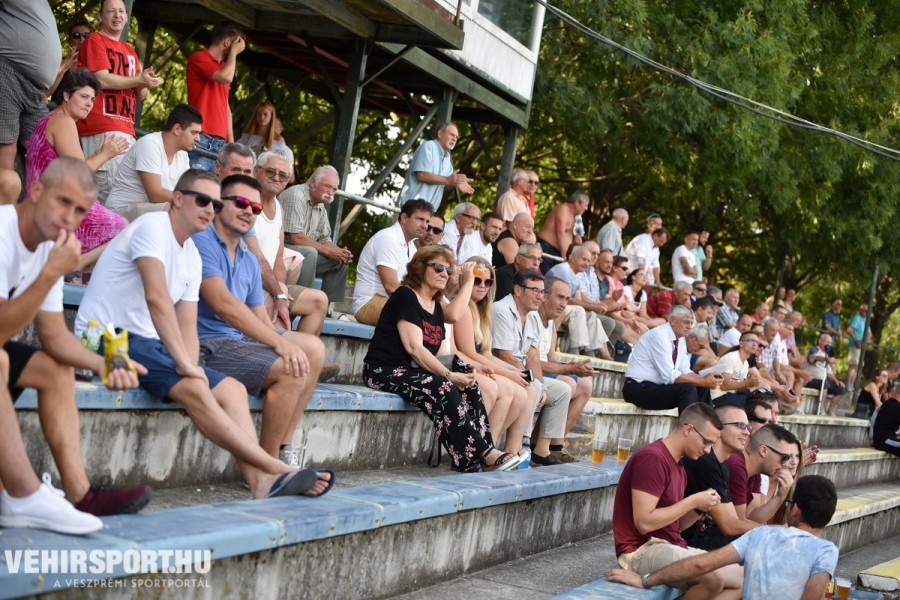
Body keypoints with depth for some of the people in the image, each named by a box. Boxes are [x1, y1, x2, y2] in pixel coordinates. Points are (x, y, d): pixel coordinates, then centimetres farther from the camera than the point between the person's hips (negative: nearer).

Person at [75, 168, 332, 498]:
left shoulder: (192, 257, 15)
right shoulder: (153, 227, -12)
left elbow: (187, 330, 12)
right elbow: (157, 298, -25)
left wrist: (191, 366, -9)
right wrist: (184, 363, -28)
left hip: (148, 343, 10)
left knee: (232, 389, -5)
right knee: (193, 388, -28)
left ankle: (259, 478, -22)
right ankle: (277, 469, -28)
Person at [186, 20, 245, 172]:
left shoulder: (223, 67, 22)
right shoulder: (198, 58, -1)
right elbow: (227, 77, -17)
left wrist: (231, 141, 16)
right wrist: (234, 51, 0)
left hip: (220, 142, 7)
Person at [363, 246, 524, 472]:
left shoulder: (436, 307, 17)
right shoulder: (405, 296, -9)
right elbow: (414, 348, -18)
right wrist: (449, 375, -21)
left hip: (413, 371, 9)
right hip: (385, 371, -9)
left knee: (468, 387, -12)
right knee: (442, 389, -30)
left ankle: (475, 462, -22)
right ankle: (484, 453, -27)